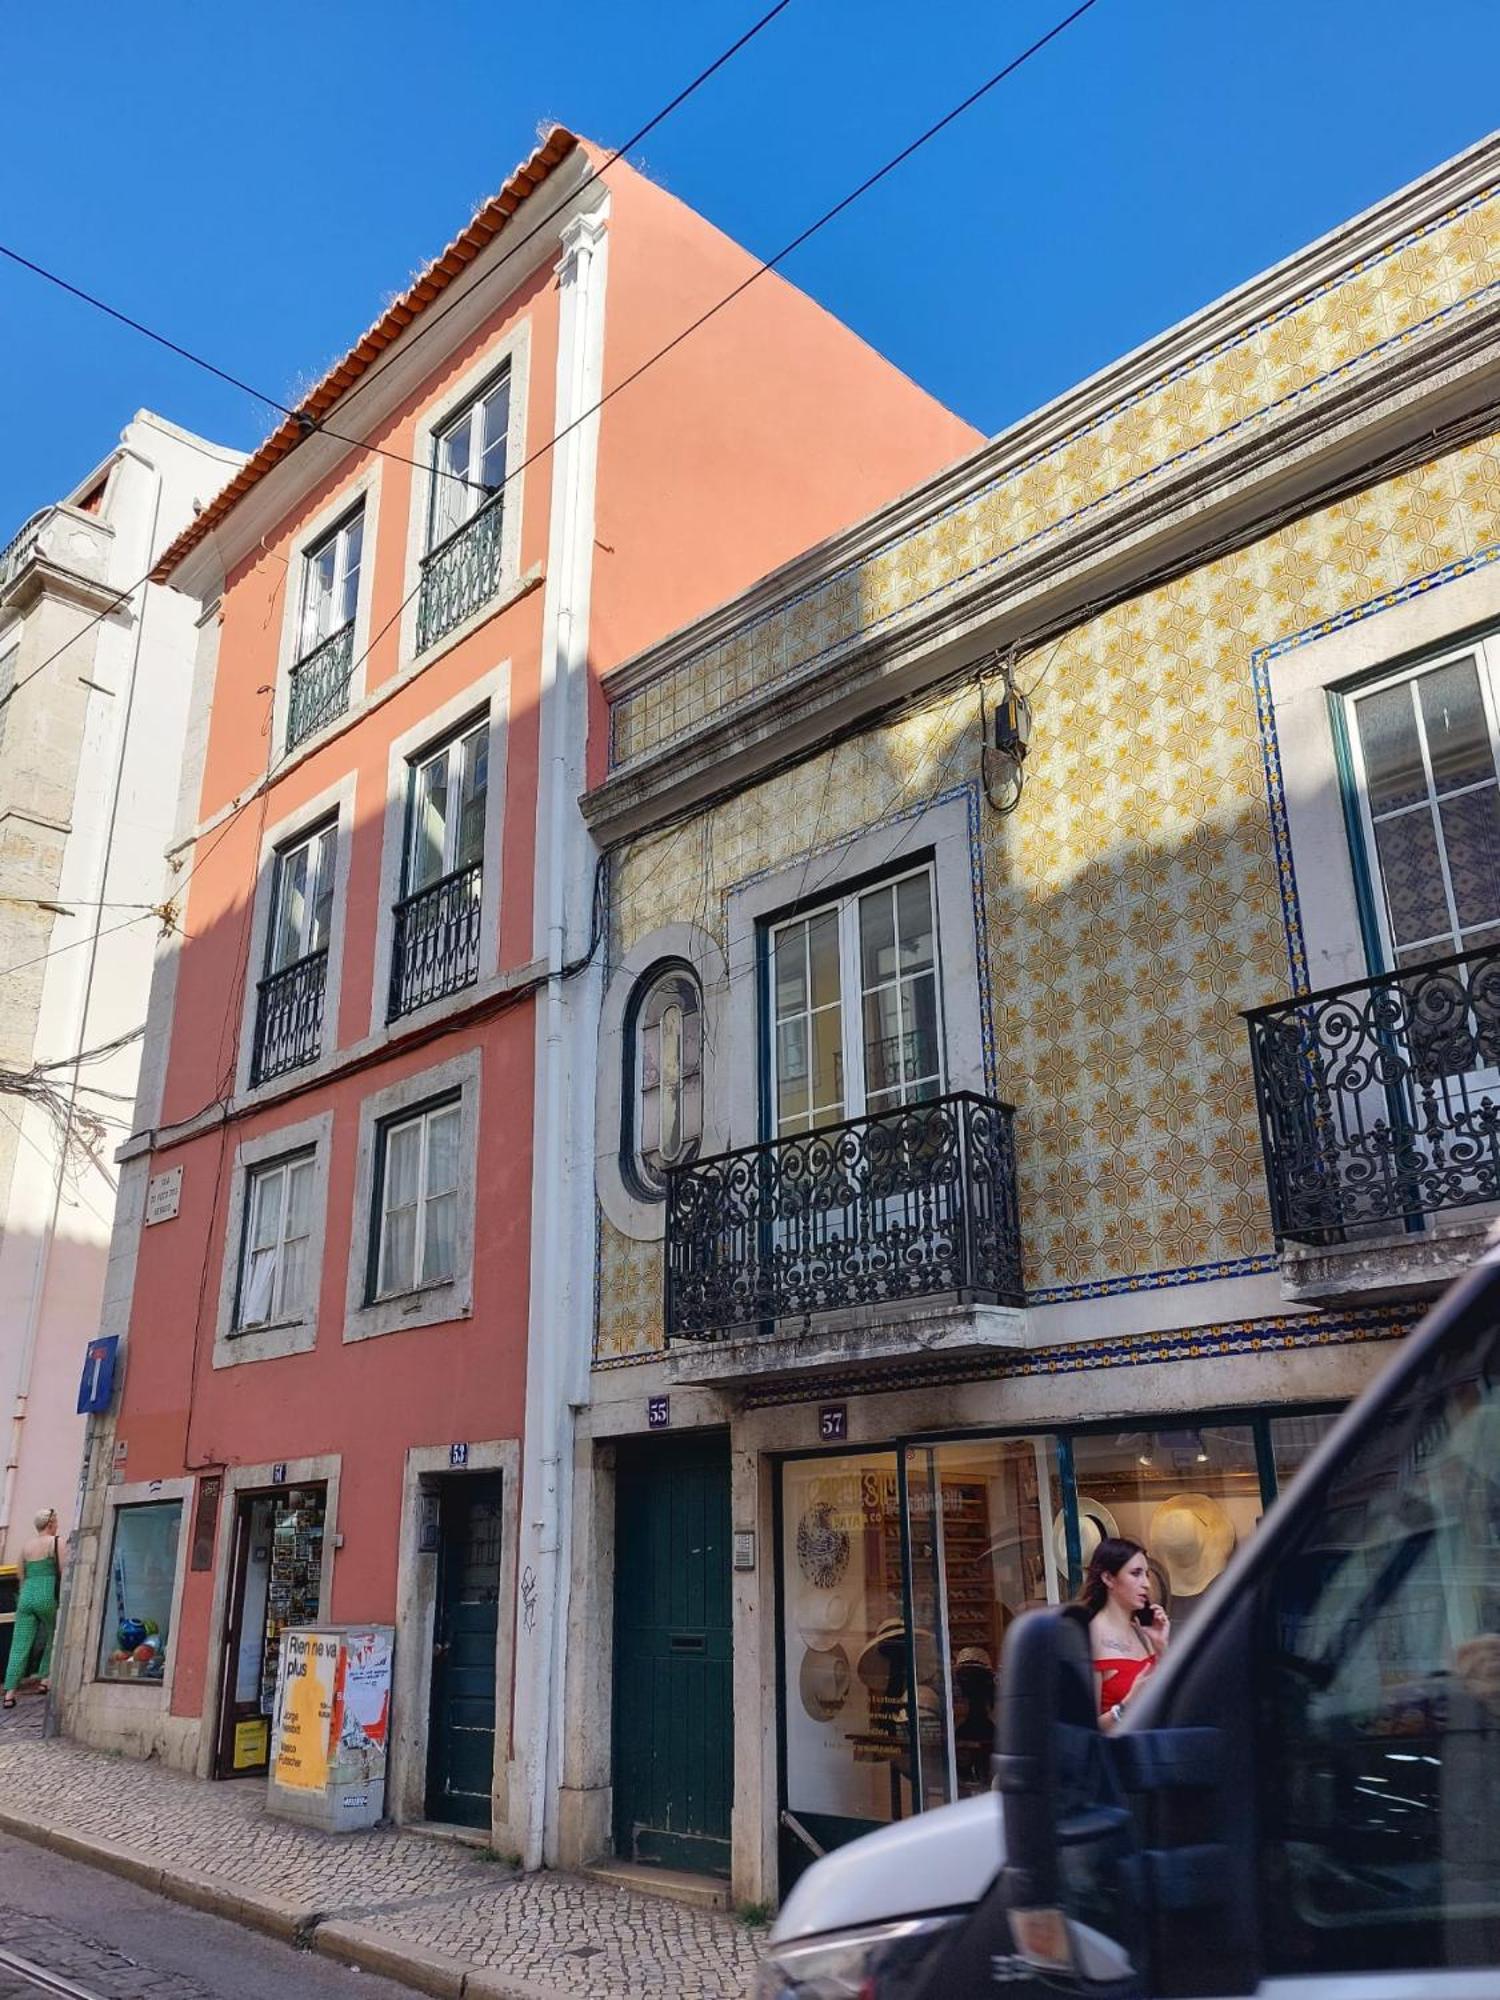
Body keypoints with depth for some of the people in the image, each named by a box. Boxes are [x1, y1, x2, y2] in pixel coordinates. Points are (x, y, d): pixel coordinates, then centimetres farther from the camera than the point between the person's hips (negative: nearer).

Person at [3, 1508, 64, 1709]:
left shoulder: (25, 1545, 14)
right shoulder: (56, 1542, -3)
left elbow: (22, 1577, 20)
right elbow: (64, 1573, -7)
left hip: (26, 1596, 5)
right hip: (47, 1596, -5)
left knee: (19, 1646, 2)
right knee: (54, 1640, 17)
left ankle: (10, 1693, -5)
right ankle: (45, 1681, 14)